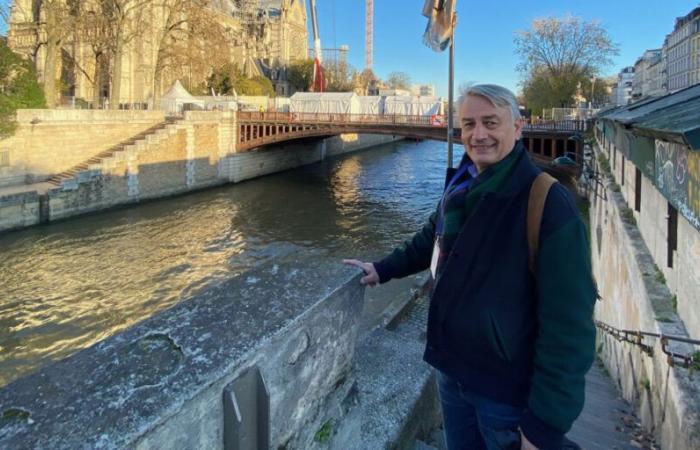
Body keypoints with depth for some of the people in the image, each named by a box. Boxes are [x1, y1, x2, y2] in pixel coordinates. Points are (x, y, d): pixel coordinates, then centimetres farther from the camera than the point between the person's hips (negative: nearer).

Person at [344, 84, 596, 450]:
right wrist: (382, 269, 17)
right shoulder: (460, 187, 1)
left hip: (510, 390, -6)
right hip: (452, 370, 7)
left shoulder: (548, 203, -22)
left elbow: (567, 326, -23)